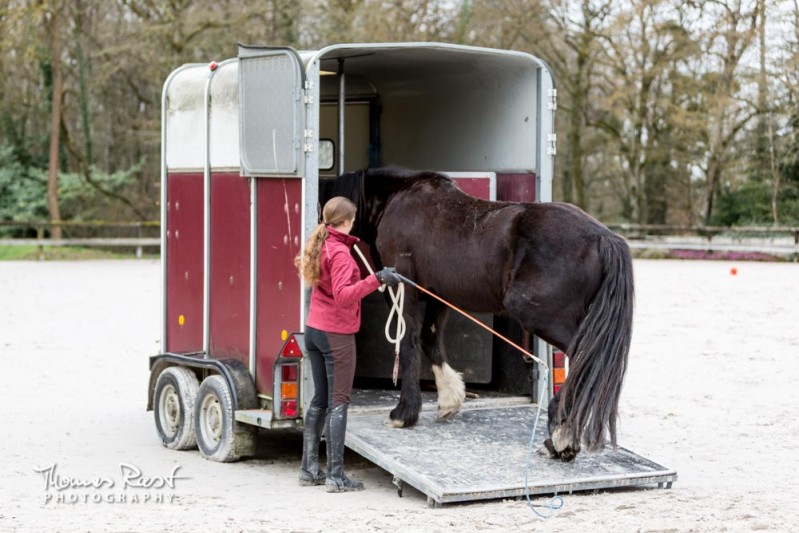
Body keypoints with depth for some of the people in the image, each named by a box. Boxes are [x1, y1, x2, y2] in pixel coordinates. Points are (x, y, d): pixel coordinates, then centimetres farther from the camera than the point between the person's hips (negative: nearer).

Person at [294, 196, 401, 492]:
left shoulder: (319, 246, 7)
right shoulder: (340, 253, -18)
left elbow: (303, 263, 31)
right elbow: (344, 296, -31)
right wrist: (376, 280, -38)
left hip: (314, 331, 9)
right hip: (337, 335, -9)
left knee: (320, 400, 15)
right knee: (339, 402, -4)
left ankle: (309, 469, 19)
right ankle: (336, 476, -3)